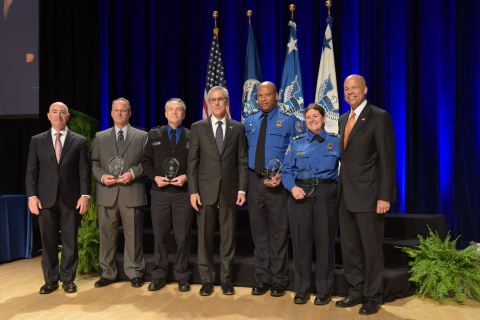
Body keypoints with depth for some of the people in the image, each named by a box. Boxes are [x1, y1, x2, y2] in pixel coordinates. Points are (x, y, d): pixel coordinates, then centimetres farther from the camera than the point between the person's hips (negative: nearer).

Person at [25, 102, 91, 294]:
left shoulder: (80, 141, 5)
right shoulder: (37, 141, 9)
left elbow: (85, 171, 0)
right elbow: (31, 171, 6)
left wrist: (84, 195, -9)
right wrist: (32, 196, -4)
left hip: (71, 198, -1)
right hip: (46, 198, 1)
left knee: (70, 241, 5)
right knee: (48, 241, 7)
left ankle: (68, 279, 17)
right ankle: (51, 279, 19)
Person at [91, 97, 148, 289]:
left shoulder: (142, 136, 8)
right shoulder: (100, 137, 14)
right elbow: (93, 163, 9)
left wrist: (133, 172, -13)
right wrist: (102, 176, -9)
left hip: (132, 193, -2)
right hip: (107, 193, 2)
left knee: (133, 235, 3)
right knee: (107, 235, 7)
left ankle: (135, 273, 13)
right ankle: (107, 273, 18)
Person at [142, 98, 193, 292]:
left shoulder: (191, 136, 5)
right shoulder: (154, 135, 10)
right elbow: (146, 162, 8)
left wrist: (186, 177, -14)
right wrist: (155, 177, -9)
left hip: (183, 193, -1)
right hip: (160, 193, 1)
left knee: (183, 236, 4)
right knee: (160, 236, 8)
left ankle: (182, 276, 17)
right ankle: (159, 275, 20)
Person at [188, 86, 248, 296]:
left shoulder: (238, 128, 7)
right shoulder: (198, 127, 5)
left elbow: (242, 161, 4)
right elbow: (192, 161, 2)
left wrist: (242, 189, -4)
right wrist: (193, 191, -5)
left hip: (229, 190, 0)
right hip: (206, 189, 0)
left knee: (228, 237, 7)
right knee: (205, 237, 6)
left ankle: (226, 279, 19)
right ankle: (207, 279, 18)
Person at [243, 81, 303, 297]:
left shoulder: (289, 121, -2)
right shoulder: (249, 122, 10)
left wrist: (283, 175, -16)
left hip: (277, 181, -4)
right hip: (254, 180, 4)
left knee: (278, 231, 5)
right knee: (258, 231, 11)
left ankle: (278, 281, 19)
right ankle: (262, 279, 24)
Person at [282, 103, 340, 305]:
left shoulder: (336, 141, 6)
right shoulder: (296, 142, 9)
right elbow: (287, 170, 5)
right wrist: (293, 187, -13)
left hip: (325, 195, -1)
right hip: (300, 194, 1)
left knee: (324, 242, 4)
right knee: (301, 242, 4)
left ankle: (324, 290, 18)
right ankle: (302, 289, 18)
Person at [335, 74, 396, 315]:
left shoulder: (379, 117, -8)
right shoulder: (343, 119, 14)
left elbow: (387, 159, -12)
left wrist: (384, 196, -17)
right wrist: (341, 189, 8)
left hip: (368, 194, -7)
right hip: (346, 195, 7)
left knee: (371, 248, 5)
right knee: (349, 247, 13)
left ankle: (373, 296, 21)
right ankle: (356, 291, 28)